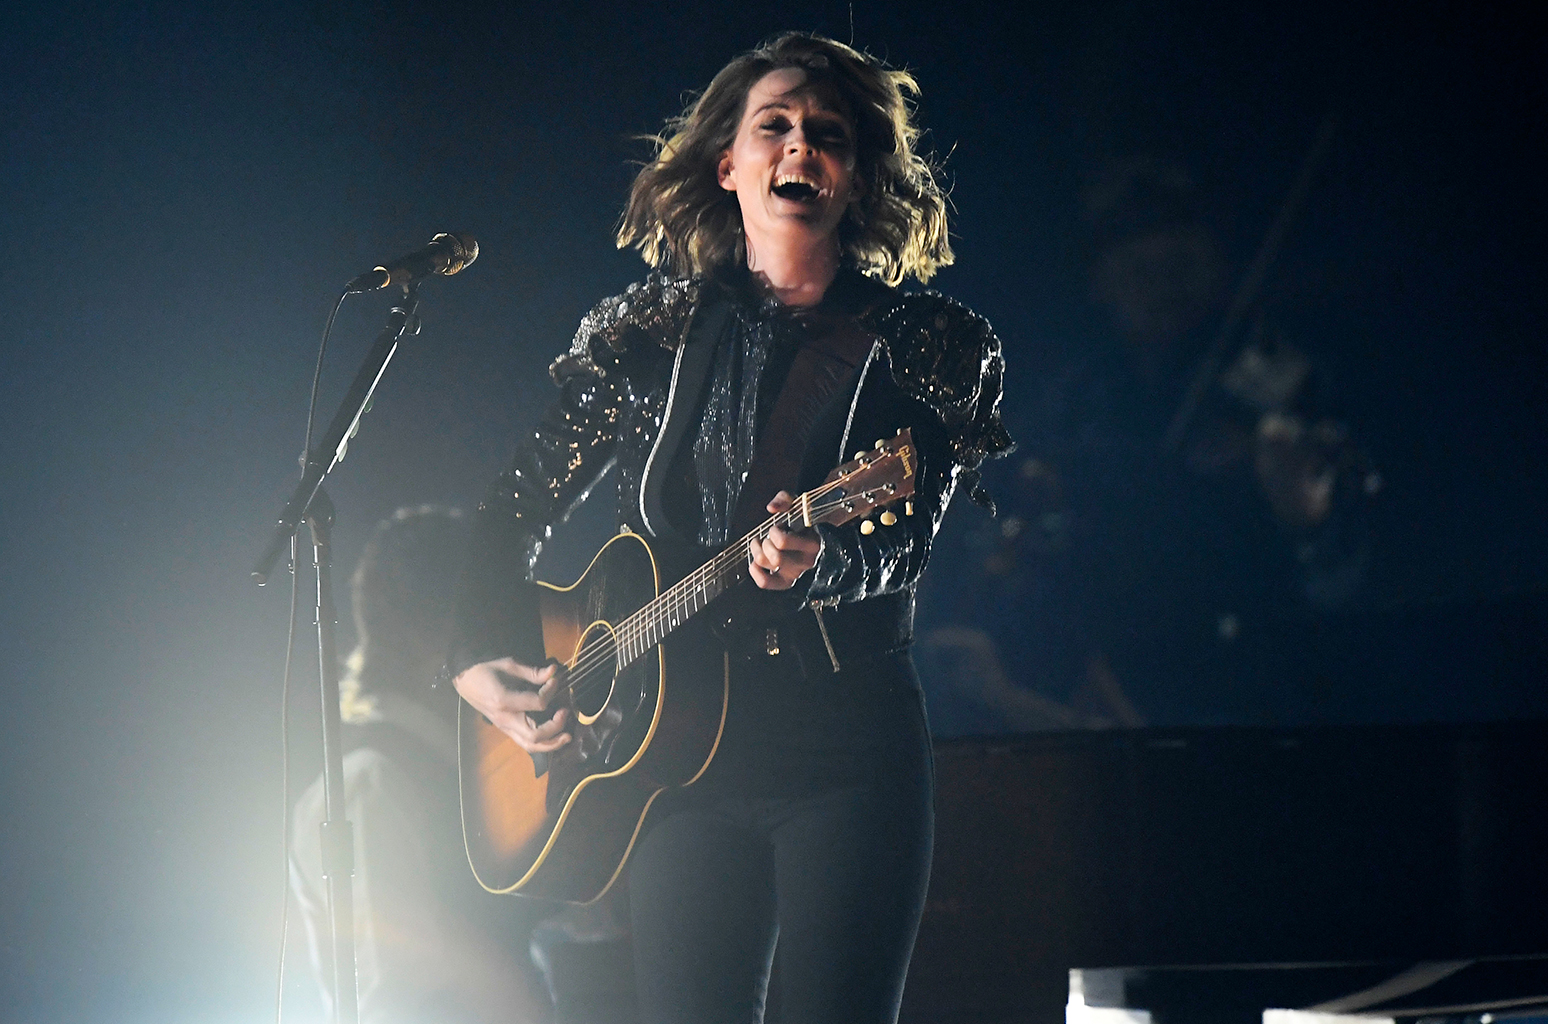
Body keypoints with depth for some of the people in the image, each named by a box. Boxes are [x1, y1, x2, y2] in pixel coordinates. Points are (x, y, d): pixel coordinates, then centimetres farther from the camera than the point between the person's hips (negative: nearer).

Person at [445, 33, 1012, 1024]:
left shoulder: (928, 342, 4)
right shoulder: (645, 334, 10)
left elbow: (904, 547, -8)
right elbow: (518, 508, 16)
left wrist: (820, 564, -29)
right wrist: (478, 661, 3)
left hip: (848, 739, -2)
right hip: (680, 745, 2)